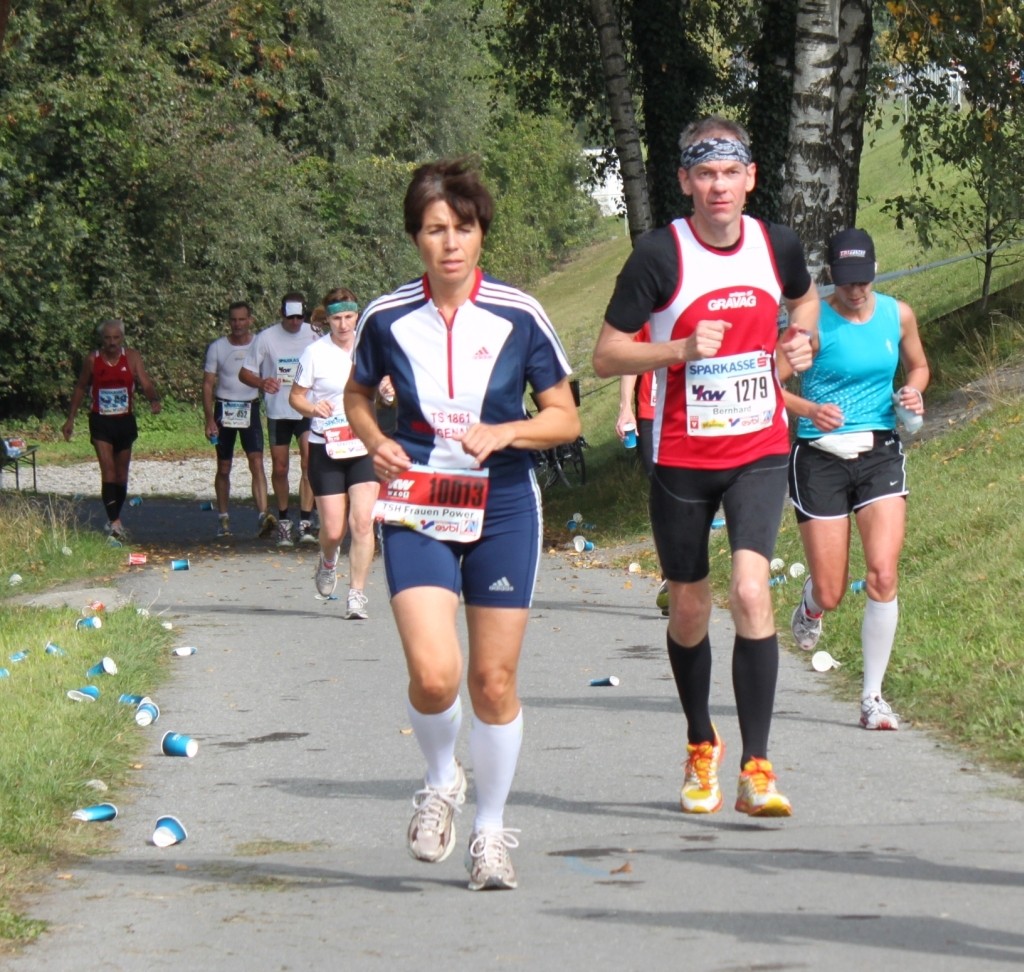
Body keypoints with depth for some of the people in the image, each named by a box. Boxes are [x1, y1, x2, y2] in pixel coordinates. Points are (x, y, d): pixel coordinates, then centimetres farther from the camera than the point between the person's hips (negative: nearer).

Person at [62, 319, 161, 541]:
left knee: (121, 473, 11)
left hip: (125, 421, 2)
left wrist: (154, 400, -34)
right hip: (101, 422, -2)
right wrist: (70, 419, 9)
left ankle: (115, 519, 28)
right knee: (108, 470, -15)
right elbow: (80, 389, 9)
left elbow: (145, 384, -13)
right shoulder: (92, 360, -3)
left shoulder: (132, 358, -4)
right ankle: (115, 523, -22)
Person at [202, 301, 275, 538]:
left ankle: (262, 515, -24)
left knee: (257, 461, -15)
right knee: (223, 468, 8)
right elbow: (208, 384, 1)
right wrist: (209, 420, -5)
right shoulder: (217, 348, 0)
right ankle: (223, 519, 18)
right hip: (224, 409, 1)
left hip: (250, 408, -1)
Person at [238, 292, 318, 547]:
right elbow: (244, 373, 0)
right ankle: (284, 521, 24)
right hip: (278, 411, 0)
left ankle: (306, 522, -18)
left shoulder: (314, 336, 0)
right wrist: (261, 382, -21)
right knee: (279, 468, 7)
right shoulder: (266, 338, -3)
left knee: (309, 462, -17)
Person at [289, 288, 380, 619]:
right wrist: (313, 408, -18)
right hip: (326, 449, -1)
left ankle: (357, 594, -5)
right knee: (333, 529, -1)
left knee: (363, 521, -13)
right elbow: (295, 396, 3)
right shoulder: (315, 353, -2)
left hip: (364, 446, 1)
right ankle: (328, 561, 36)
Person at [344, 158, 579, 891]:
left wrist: (504, 432, -17)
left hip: (503, 508, 0)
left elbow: (566, 418, 1)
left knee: (494, 682, 4)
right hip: (417, 510, 0)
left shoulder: (519, 316, -5)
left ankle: (492, 831, 22)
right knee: (433, 673, -17)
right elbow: (357, 395, 17)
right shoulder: (387, 318, -1)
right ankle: (441, 782, 14)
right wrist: (375, 442, -3)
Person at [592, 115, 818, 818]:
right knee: (689, 608, 11)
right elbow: (606, 355, -9)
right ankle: (701, 746, 36)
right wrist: (683, 349, -23)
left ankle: (756, 768, -16)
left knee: (751, 591, -18)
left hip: (761, 450, 1)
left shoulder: (778, 245, 0)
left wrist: (802, 339, 4)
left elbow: (804, 297, 25)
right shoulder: (660, 254, -11)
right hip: (682, 457, -1)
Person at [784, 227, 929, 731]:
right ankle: (811, 603, 40)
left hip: (880, 453, 2)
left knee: (883, 576, -14)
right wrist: (810, 409, -23)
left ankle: (873, 695, -2)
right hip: (820, 458, -2)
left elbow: (918, 366, 22)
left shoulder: (898, 315, 4)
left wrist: (914, 393, -1)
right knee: (831, 595, -1)